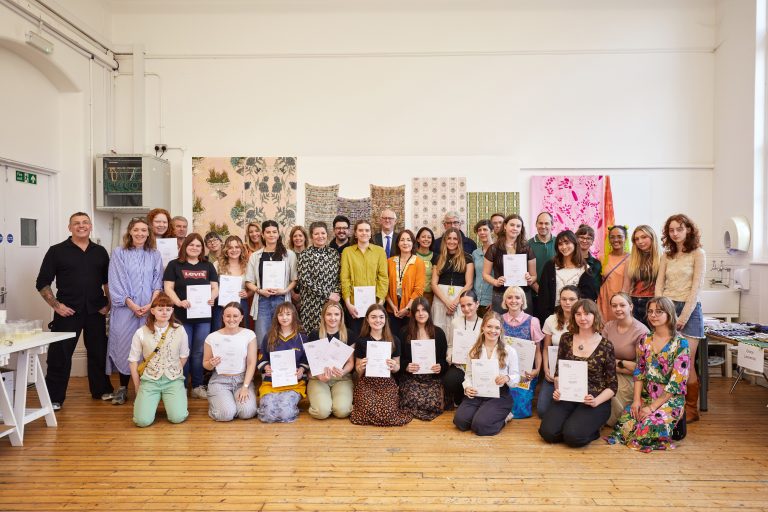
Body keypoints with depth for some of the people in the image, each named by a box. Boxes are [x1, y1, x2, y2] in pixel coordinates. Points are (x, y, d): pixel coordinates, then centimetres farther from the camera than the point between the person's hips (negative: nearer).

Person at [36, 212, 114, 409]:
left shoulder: (100, 252, 9)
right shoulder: (57, 251, 0)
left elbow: (107, 280, 15)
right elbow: (42, 283, 0)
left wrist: (109, 303, 4)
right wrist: (56, 305, -9)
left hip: (96, 311, 3)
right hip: (68, 311, -3)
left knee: (99, 351, 11)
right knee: (60, 354, -1)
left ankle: (101, 389, 26)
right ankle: (54, 398, 11)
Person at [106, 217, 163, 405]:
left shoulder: (155, 255, 9)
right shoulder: (119, 253, 4)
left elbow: (158, 283, 6)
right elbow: (116, 283, -2)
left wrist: (151, 305, -8)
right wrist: (131, 305, -10)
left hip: (150, 309, 1)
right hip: (125, 309, -1)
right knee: (124, 345, 0)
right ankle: (123, 388, 12)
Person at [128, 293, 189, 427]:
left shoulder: (179, 330, -2)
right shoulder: (141, 333, -3)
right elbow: (133, 361, 3)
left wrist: (173, 373, 3)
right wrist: (138, 388, 4)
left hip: (173, 379, 0)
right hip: (149, 380, 0)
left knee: (178, 417, -18)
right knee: (142, 421, -15)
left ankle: (179, 395, 16)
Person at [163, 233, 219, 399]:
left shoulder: (208, 266, 12)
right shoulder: (174, 265, 3)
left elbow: (215, 287, 9)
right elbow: (168, 288, -4)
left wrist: (212, 297, -14)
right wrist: (179, 302, -21)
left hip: (203, 316, 3)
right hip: (181, 315, -3)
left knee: (199, 353, 8)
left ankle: (197, 386, 18)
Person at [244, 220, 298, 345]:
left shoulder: (289, 254, 4)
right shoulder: (255, 256, 8)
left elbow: (294, 279, 4)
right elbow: (249, 281, 8)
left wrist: (284, 290, -11)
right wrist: (260, 290, -9)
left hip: (281, 300, -1)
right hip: (262, 301, 1)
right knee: (262, 339, 2)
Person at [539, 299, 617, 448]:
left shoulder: (606, 346, -2)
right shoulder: (566, 339, 5)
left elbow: (612, 385, 0)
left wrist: (596, 401, -17)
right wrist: (557, 390, -7)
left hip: (595, 400, -3)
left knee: (573, 436, -27)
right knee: (548, 432, -20)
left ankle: (591, 429, 6)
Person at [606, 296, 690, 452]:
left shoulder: (681, 344, -10)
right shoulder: (645, 340, 7)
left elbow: (676, 383, -14)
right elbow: (639, 372, 7)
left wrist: (652, 407, -17)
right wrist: (636, 400, -6)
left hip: (670, 399, -3)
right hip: (646, 396, 3)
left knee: (650, 427, -27)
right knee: (625, 422, -23)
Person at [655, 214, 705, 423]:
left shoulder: (698, 254, -1)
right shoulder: (666, 255, 13)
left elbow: (696, 288, -7)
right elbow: (659, 285, 9)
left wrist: (683, 317, -12)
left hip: (689, 310, -4)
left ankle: (691, 409, 10)